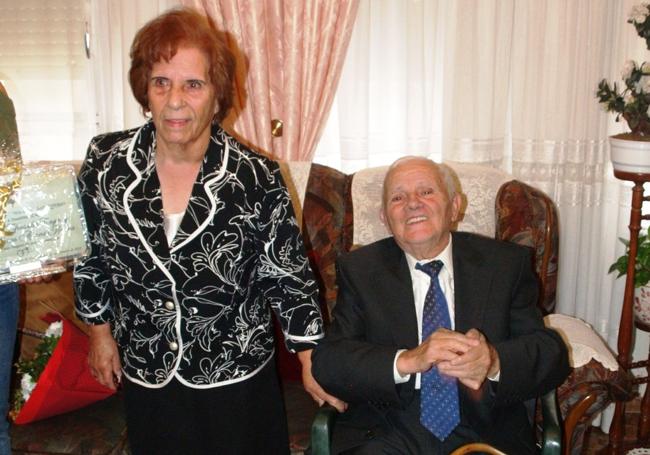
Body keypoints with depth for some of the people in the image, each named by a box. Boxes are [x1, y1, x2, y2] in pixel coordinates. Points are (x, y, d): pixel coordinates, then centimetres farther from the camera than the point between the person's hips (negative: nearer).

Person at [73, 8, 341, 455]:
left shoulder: (256, 178, -17)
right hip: (145, 377, 3)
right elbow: (89, 255, 6)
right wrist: (100, 330, 11)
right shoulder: (105, 163, -10)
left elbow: (289, 276, -8)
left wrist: (311, 364, -4)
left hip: (237, 377, -2)